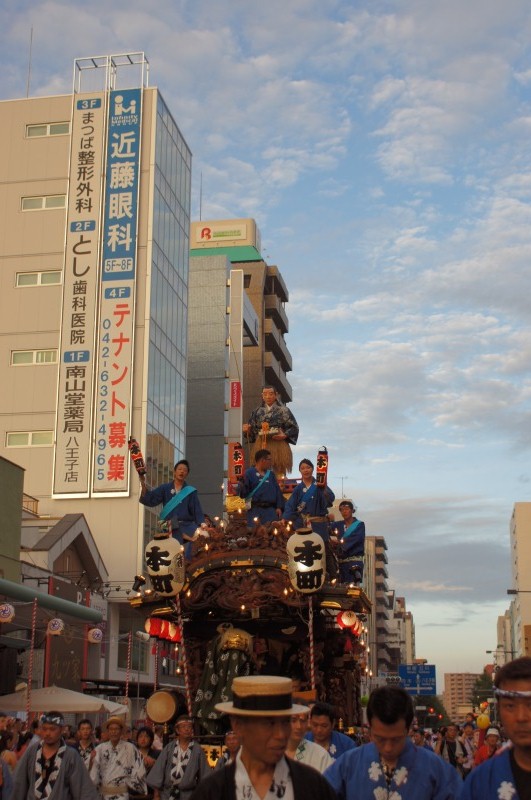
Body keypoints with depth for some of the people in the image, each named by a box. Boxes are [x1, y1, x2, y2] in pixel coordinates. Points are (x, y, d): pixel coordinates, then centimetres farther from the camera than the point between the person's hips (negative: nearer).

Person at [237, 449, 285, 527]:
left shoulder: (270, 474, 16)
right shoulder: (249, 473, 0)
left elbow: (277, 491, 16)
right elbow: (243, 493, -5)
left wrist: (279, 507, 5)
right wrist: (242, 484, -27)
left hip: (271, 510, 5)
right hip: (255, 510, -5)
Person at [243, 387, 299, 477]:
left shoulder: (283, 410, 5)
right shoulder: (257, 412, 15)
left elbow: (294, 428, 2)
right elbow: (252, 430, 16)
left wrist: (285, 435, -14)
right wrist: (247, 430, -6)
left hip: (278, 446, -2)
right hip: (261, 446, 3)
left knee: (279, 471, -8)